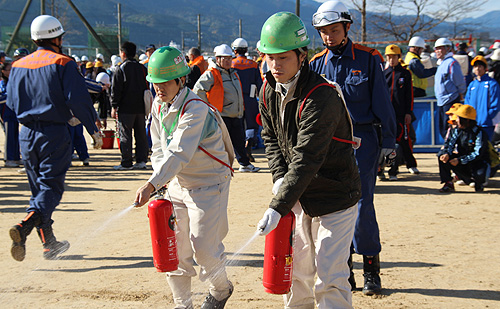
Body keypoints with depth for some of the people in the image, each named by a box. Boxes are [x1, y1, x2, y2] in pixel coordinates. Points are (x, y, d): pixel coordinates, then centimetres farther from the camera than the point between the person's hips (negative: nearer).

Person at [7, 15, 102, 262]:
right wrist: (93, 130, -6)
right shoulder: (62, 63, -7)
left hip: (26, 135, 6)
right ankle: (24, 228, -29)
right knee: (51, 186, -5)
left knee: (39, 188, 15)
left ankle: (49, 243, 18)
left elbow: (11, 102, 13)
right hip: (54, 133, -6)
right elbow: (77, 100, -14)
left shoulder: (19, 66, 10)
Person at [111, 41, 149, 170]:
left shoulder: (121, 69, -9)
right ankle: (141, 160, 11)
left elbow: (116, 90, -10)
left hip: (125, 109, -5)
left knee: (125, 135, -1)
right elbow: (147, 87, 16)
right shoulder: (142, 68, 9)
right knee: (141, 135, 11)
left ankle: (126, 163, -1)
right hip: (141, 108, 5)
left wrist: (114, 107, -4)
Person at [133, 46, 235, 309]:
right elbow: (159, 149, 7)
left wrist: (151, 184, -42)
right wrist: (157, 182, -10)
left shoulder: (195, 108, -23)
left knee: (203, 245, -7)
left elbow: (179, 153, -33)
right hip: (178, 184, 7)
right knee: (174, 245, 4)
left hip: (209, 183, -7)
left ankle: (221, 288, 23)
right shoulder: (159, 105, 2)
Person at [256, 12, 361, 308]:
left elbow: (307, 160, -31)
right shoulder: (270, 89, 0)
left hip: (334, 197, -7)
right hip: (298, 194, 7)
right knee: (296, 269, 16)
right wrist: (280, 176, -5)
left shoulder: (321, 97, -26)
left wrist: (278, 207, -34)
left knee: (330, 279, -11)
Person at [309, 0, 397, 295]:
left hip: (363, 140, -3)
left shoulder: (367, 59, -1)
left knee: (362, 205, -6)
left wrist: (388, 142, -3)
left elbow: (382, 102, 0)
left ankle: (371, 269, 8)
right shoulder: (317, 64, 8)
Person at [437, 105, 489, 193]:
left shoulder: (479, 133, -18)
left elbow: (477, 154, -25)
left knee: (480, 174, -40)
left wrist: (460, 160, -31)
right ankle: (448, 184, -15)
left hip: (479, 162, -5)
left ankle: (479, 182, 1)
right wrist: (446, 154, -32)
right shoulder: (457, 131, 3)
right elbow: (449, 143, -8)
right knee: (442, 155, -13)